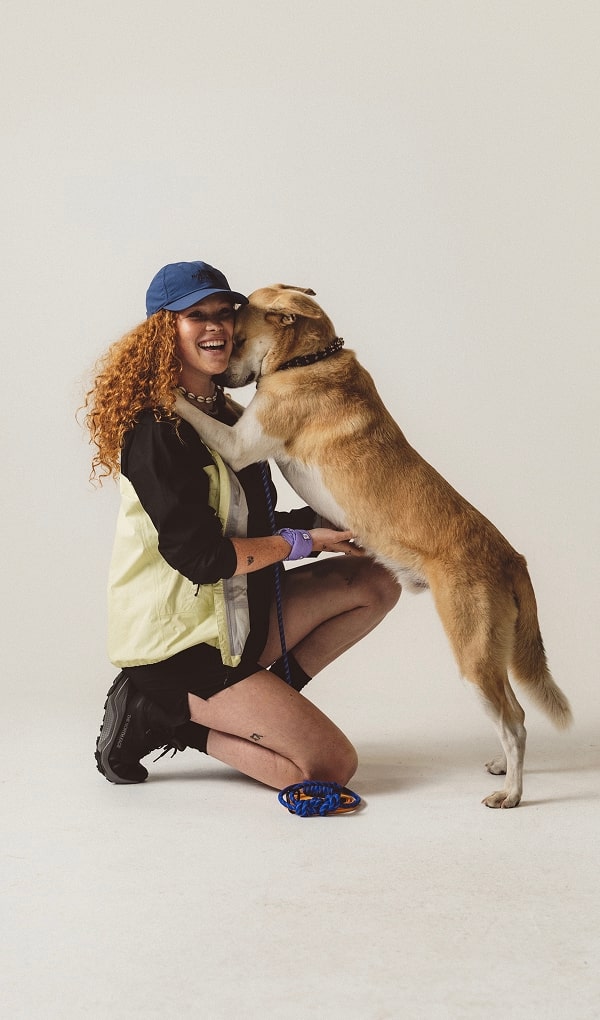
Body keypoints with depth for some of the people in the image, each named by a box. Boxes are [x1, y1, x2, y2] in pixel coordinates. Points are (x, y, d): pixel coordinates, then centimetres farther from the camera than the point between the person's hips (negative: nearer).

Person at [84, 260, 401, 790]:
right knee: (331, 764, -10)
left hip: (240, 616, 9)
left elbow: (253, 525, 14)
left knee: (376, 584, 2)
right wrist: (303, 541, -12)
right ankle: (165, 714, 0)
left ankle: (265, 701, 1)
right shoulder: (155, 428, -19)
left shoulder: (224, 412, 10)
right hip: (179, 642, -9)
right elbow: (201, 555, -22)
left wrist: (327, 520, -1)